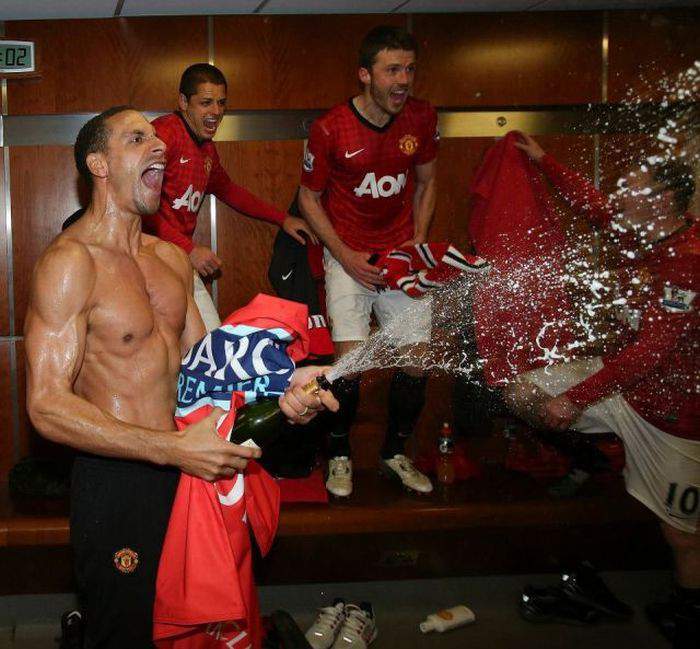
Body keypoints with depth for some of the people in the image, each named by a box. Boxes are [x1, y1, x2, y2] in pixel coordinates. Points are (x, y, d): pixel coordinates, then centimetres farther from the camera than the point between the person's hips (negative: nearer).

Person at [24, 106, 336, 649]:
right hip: (117, 481, -7)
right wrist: (175, 449, -26)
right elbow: (47, 405, -21)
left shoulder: (171, 258, 10)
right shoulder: (70, 261, -15)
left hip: (183, 466, 8)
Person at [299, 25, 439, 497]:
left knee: (418, 357, 1)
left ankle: (396, 452, 22)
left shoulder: (423, 118, -3)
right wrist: (346, 256, -11)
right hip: (348, 253, -3)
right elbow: (309, 197, -2)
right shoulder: (330, 129, -14)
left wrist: (418, 243, -1)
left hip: (401, 253, 4)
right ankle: (339, 455, 10)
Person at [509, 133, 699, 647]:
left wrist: (576, 397, -29)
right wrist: (544, 160, 17)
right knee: (524, 391, 5)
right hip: (628, 376, 8)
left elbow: (650, 352, -32)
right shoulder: (652, 237, -2)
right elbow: (592, 205, 14)